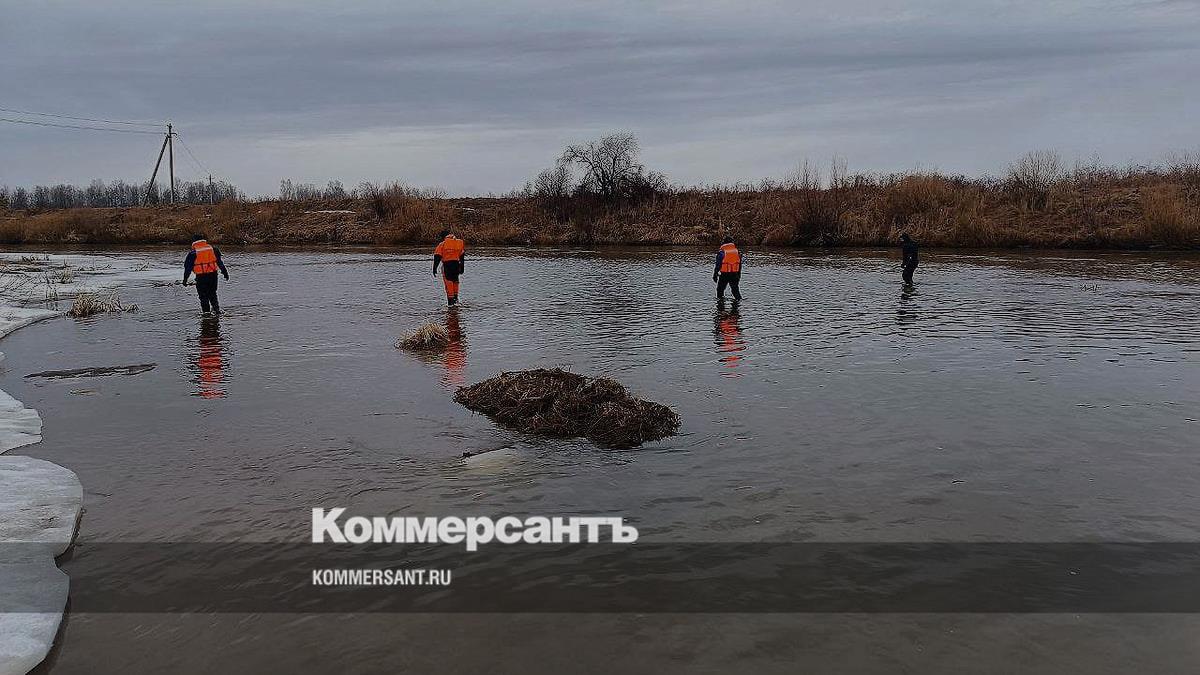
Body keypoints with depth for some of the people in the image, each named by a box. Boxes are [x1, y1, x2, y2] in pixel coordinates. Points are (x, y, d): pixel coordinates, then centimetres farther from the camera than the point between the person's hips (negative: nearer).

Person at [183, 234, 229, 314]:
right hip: (213, 274, 3)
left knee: (203, 295, 8)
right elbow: (220, 262, 11)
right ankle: (217, 309, 6)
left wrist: (185, 279, 6)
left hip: (201, 276, -3)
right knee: (212, 293, 19)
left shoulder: (193, 252, -2)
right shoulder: (212, 248, 6)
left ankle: (206, 312, 8)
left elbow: (188, 267, 0)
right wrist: (225, 272, 18)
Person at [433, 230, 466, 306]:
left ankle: (450, 299, -1)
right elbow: (462, 255, 15)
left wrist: (435, 268, -2)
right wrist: (462, 267, 22)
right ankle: (455, 297, 27)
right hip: (456, 264, 4)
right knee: (455, 280, 20)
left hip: (447, 264, -4)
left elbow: (437, 257, -4)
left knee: (448, 281, 3)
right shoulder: (459, 242, 11)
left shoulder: (442, 244, 0)